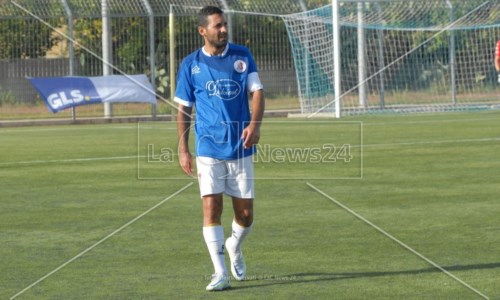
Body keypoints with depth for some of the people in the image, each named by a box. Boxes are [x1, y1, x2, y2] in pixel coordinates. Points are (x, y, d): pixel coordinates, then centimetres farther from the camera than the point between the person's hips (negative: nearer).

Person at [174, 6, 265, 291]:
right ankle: (221, 273, -9)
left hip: (240, 147, 1)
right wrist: (183, 149, 3)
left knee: (245, 214, 4)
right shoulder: (190, 64, 2)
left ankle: (235, 247, 36)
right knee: (211, 207, -13)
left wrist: (255, 123, -22)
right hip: (208, 148, -1)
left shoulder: (242, 56, 3)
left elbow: (257, 91, -4)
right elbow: (184, 108, 8)